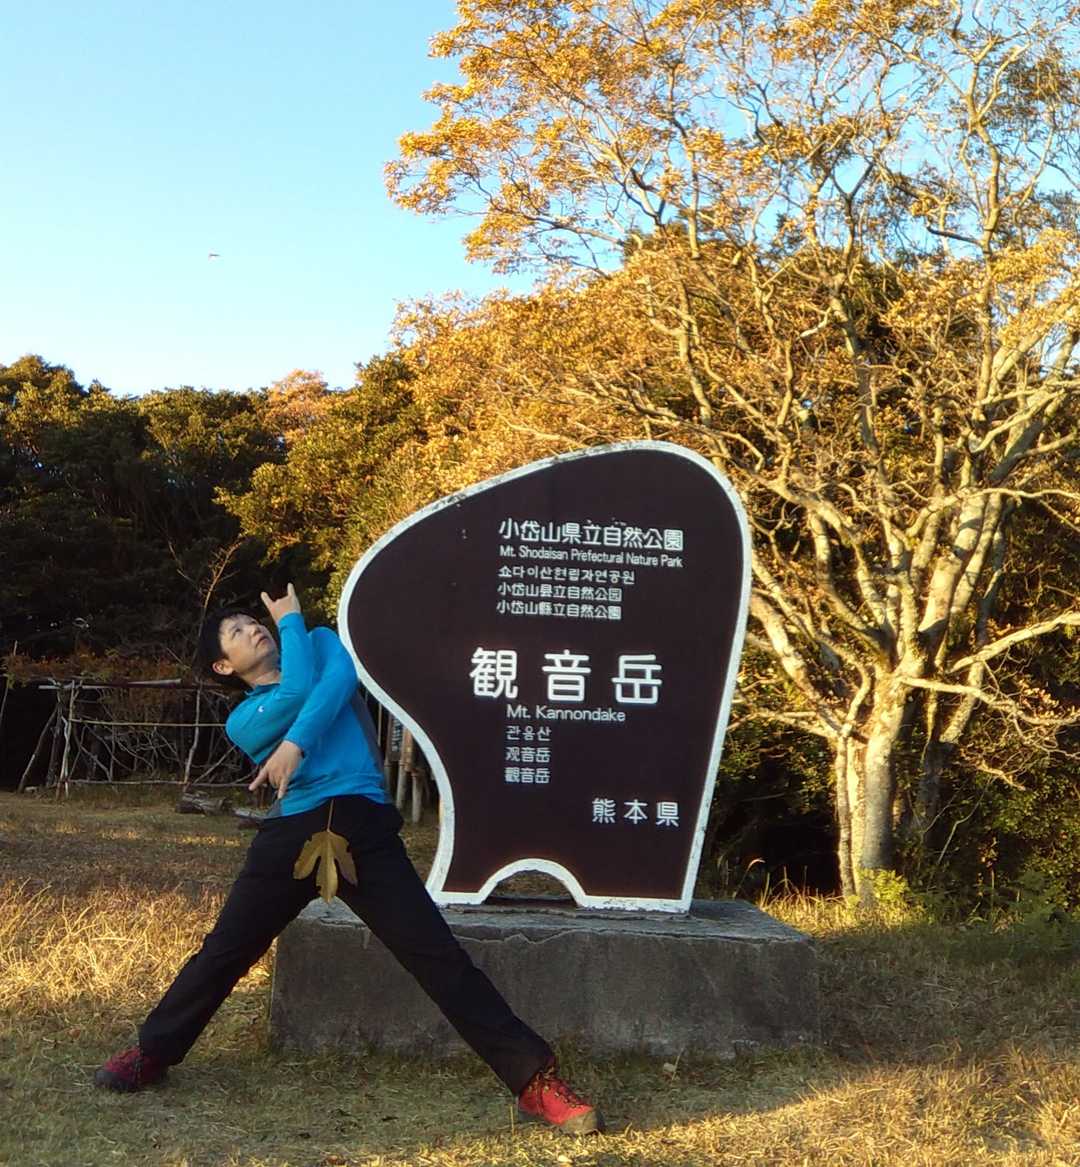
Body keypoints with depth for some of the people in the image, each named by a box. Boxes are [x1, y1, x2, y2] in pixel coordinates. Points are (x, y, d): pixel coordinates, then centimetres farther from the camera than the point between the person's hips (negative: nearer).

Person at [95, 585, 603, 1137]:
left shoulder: (320, 642, 18)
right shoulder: (242, 721, 12)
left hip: (365, 828, -1)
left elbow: (339, 677, -7)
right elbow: (299, 690, -8)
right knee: (223, 952, 9)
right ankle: (152, 1051, 34)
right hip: (293, 834, 1)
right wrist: (289, 619, 8)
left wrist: (296, 742, -13)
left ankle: (535, 1080, -5)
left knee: (440, 958, -5)